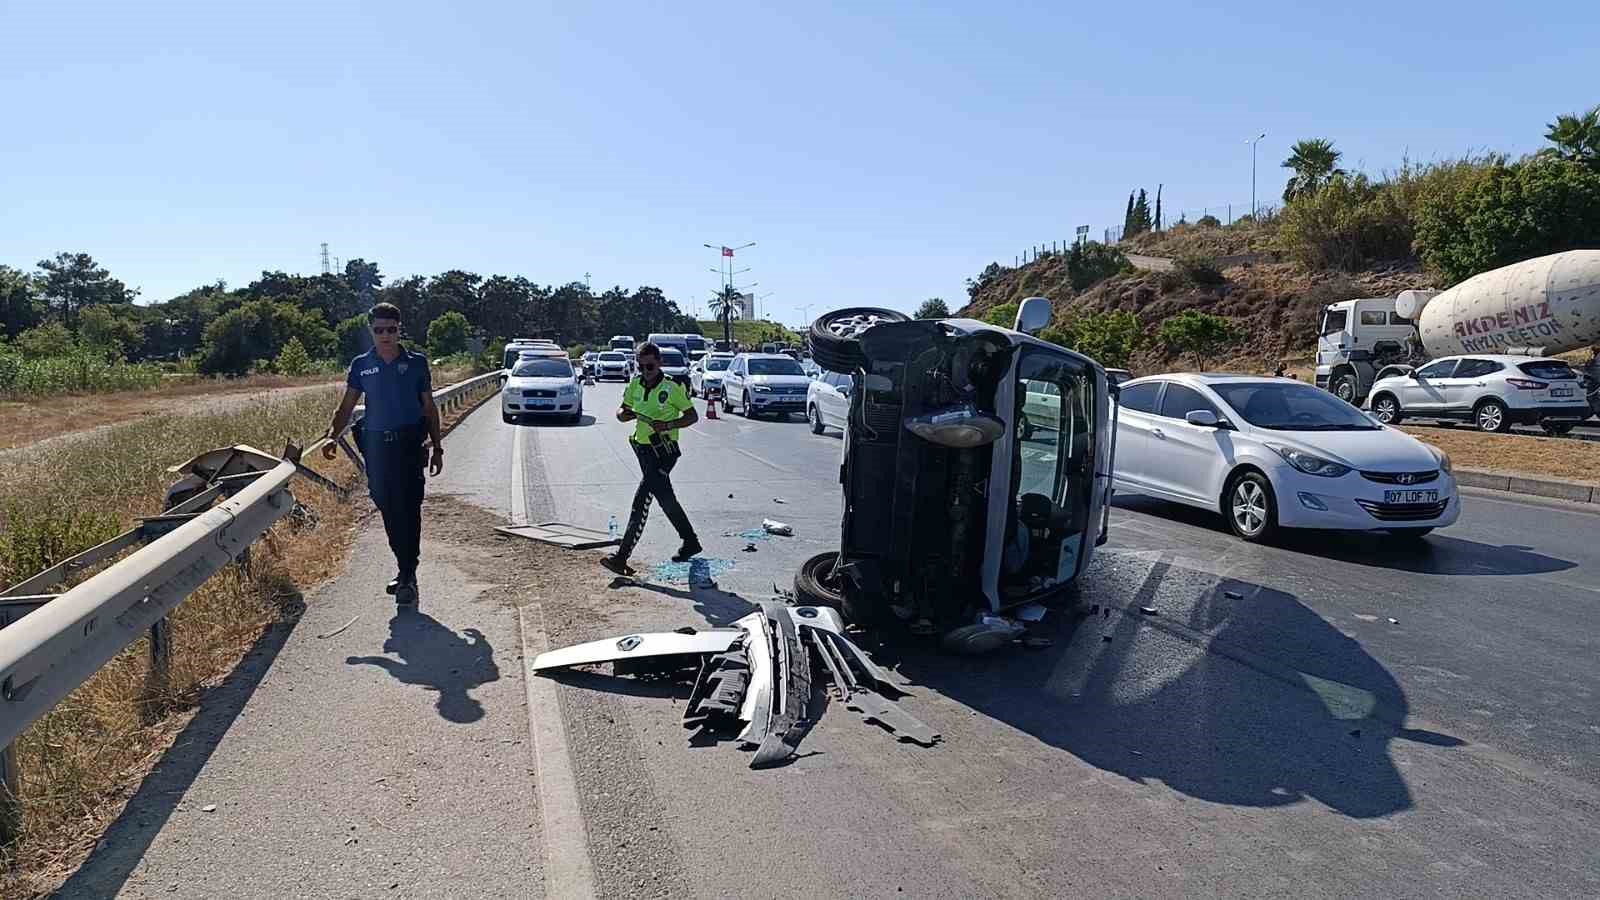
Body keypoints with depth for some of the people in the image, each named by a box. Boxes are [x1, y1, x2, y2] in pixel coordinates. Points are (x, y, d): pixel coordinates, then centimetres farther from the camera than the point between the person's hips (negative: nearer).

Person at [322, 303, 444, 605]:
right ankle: (407, 570, 23)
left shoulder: (416, 362, 4)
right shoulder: (361, 365, 8)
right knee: (387, 509, 9)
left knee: (408, 508, -10)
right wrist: (332, 435, -10)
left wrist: (437, 448, 6)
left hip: (409, 444, -3)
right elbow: (346, 407, 8)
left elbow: (429, 408, 8)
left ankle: (407, 575, -8)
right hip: (375, 444, 3)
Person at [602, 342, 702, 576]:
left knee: (641, 500, -16)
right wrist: (626, 414, -13)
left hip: (664, 450, -7)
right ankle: (690, 542, 36)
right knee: (666, 500, 18)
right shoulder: (635, 385, 6)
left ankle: (622, 556, -16)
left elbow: (692, 415, -5)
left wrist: (669, 425, -21)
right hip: (643, 449, 7)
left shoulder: (672, 387, -10)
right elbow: (621, 413, 12)